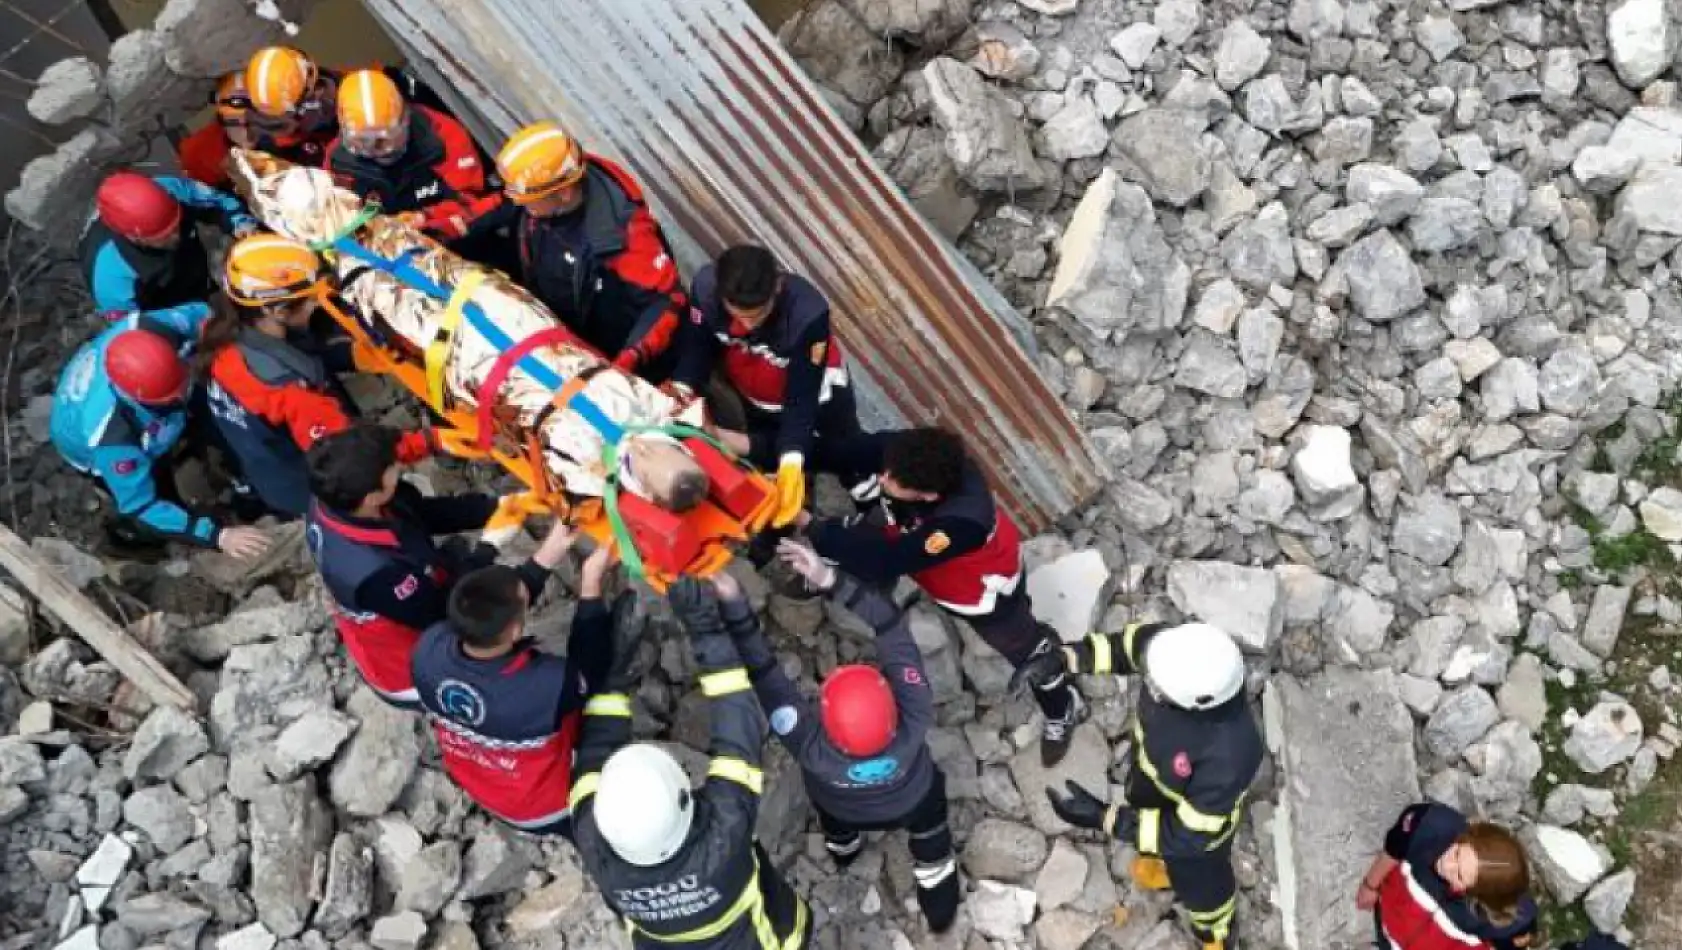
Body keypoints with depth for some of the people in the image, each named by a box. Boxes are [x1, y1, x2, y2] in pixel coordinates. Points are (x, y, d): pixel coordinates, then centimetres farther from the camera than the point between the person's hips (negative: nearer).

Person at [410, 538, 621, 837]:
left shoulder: (429, 648, -28)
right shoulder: (545, 687, -41)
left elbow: (483, 611, -7)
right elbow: (593, 665, -18)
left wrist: (546, 557, -7)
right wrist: (591, 584, -16)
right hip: (542, 813, -5)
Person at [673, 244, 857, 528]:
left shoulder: (809, 313, -40)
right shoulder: (706, 287, -31)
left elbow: (801, 397, -35)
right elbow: (698, 349, -17)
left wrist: (791, 463, -46)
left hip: (811, 388, -2)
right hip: (753, 393, 2)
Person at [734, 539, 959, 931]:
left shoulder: (811, 747, -46)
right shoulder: (914, 723, -45)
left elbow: (761, 672, -44)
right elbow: (892, 629, -46)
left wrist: (732, 605, -48)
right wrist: (832, 580, -53)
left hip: (841, 810, 1)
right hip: (910, 805, -1)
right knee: (929, 787, 31)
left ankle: (842, 845, 62)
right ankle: (939, 905, 45)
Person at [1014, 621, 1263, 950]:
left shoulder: (1227, 756, -47)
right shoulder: (1178, 651, -33)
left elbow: (1188, 834, -30)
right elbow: (1129, 644, -9)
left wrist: (1103, 817, -30)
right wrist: (1065, 658, -22)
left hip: (1195, 823, -5)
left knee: (1198, 883, 27)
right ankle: (1168, 864, 72)